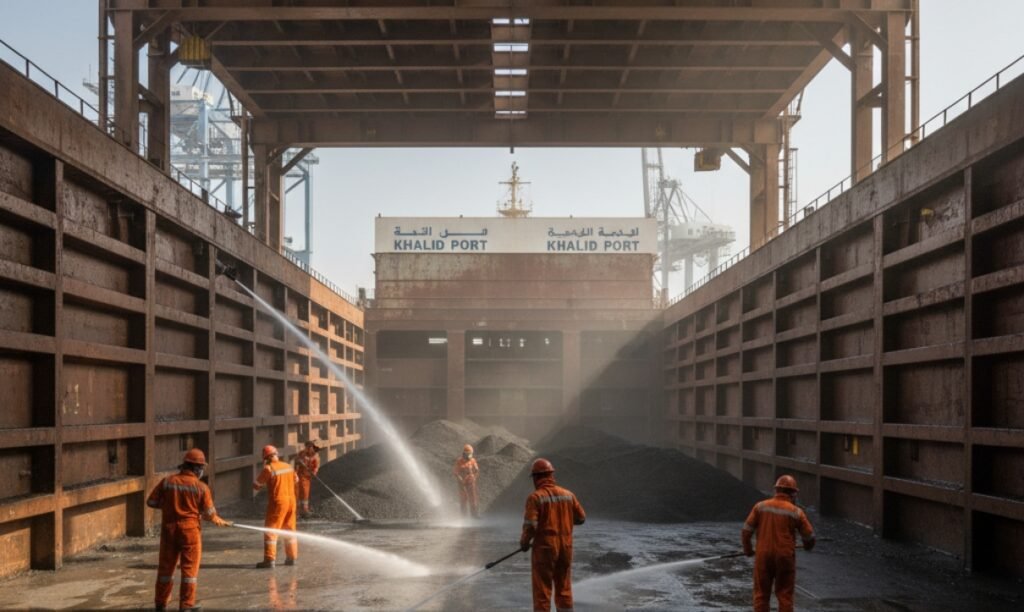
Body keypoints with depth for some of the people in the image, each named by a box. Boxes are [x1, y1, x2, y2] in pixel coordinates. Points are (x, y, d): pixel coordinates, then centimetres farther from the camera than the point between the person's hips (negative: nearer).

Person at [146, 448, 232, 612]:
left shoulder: (167, 482, -3)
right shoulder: (201, 487, -8)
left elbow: (151, 502, 1)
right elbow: (209, 513, -4)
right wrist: (219, 521, 17)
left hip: (169, 529, 3)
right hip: (190, 530, -3)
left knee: (166, 566, 15)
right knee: (189, 568, 7)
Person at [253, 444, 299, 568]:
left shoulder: (269, 469, -14)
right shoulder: (288, 466, 7)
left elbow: (256, 486, -9)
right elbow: (295, 479, 26)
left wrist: (264, 484, 10)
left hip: (277, 502, -6)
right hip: (291, 500, 7)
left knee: (271, 531, -2)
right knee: (289, 529, 17)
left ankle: (269, 560, -6)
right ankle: (292, 557, 23)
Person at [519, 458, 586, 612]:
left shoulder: (535, 497, -12)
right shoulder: (568, 494, 3)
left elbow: (530, 525, -17)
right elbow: (581, 518, 9)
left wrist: (524, 543, 0)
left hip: (545, 547, -4)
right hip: (565, 546, 5)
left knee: (542, 590, 4)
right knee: (564, 589, 14)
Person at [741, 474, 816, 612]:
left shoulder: (760, 506, -2)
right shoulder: (796, 512, -5)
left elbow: (747, 530, -3)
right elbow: (809, 535, 2)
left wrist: (747, 548, 14)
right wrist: (808, 546, 25)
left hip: (764, 556, 1)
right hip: (785, 557, -1)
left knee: (761, 593, 11)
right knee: (785, 594, 10)